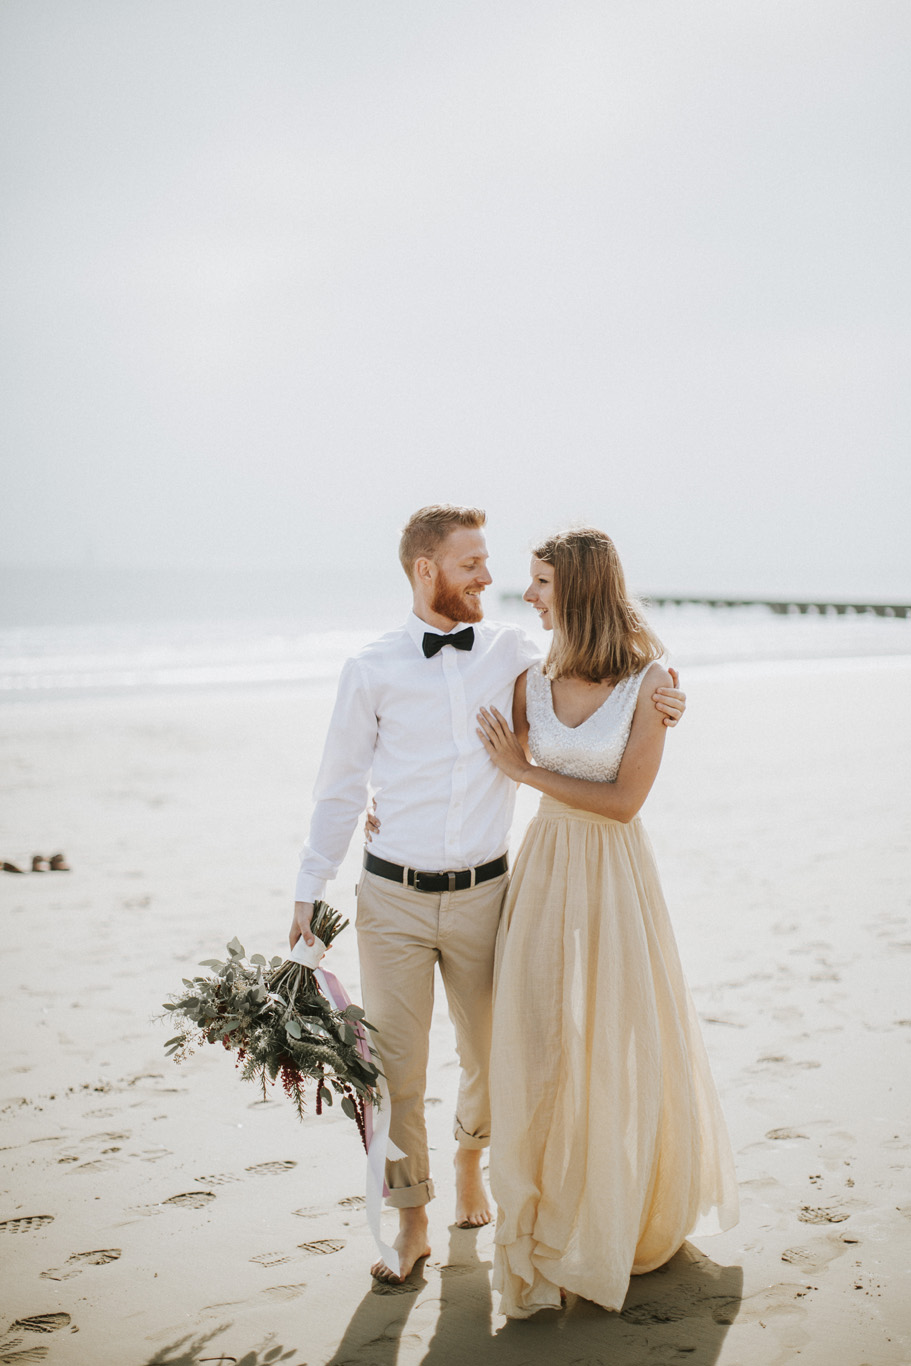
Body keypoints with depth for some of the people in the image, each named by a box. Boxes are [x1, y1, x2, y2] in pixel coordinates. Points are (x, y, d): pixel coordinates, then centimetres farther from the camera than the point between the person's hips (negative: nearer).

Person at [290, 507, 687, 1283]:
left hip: (483, 894, 2)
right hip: (394, 899, -2)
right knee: (394, 1067, 2)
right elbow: (340, 788, 4)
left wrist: (654, 698, -2)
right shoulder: (374, 671, -3)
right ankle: (412, 1222, 23)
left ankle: (471, 1164, 45)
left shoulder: (511, 652, 2)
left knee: (490, 1057, 14)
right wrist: (310, 892, 2)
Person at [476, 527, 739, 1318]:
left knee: (622, 1047, 10)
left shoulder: (650, 681, -11)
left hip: (614, 875, -2)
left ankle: (631, 1217, 36)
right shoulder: (535, 680, -1)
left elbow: (624, 800, -14)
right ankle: (547, 1237, 18)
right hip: (545, 870, 3)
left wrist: (527, 771, -13)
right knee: (539, 1046, 2)